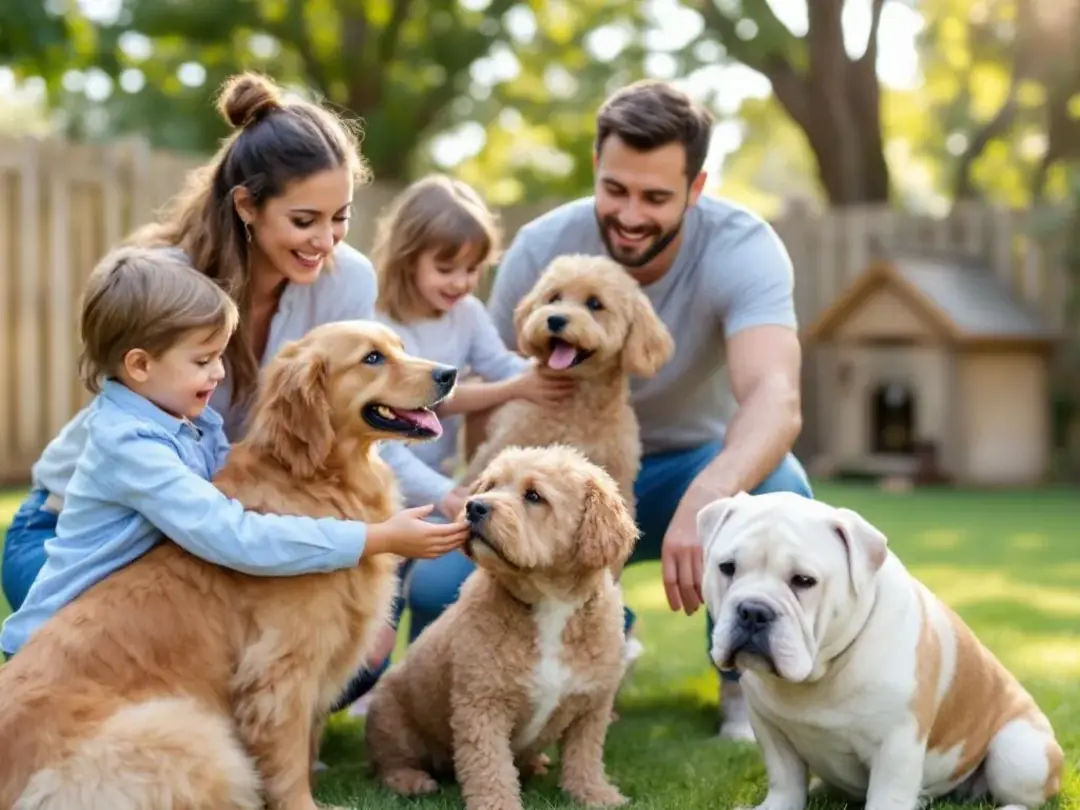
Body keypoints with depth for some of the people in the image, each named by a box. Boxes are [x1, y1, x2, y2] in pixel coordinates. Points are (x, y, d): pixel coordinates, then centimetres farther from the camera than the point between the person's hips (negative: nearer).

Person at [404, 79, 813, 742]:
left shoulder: (742, 249, -25)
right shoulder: (542, 249, -17)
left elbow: (776, 399, -43)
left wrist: (708, 496, -63)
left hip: (695, 470, -2)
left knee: (777, 492, -38)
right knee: (437, 589, -23)